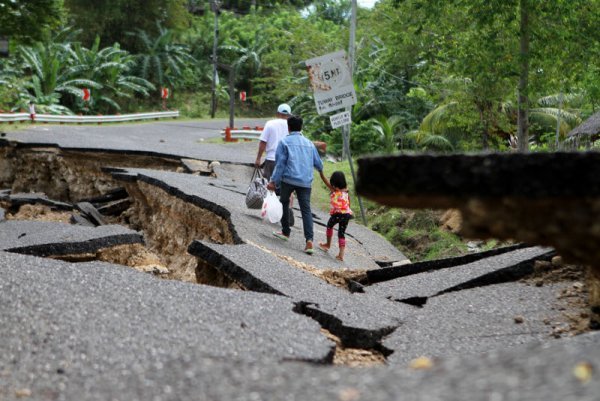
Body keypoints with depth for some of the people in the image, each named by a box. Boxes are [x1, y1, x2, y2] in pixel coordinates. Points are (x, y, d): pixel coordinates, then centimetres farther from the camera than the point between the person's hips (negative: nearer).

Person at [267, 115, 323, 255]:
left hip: (288, 179, -3)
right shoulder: (309, 144, 16)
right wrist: (320, 170, 45)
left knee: (284, 203, 20)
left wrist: (274, 181, -3)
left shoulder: (284, 142, 3)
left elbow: (280, 163, -4)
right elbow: (318, 164, 22)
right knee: (306, 209, -2)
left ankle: (285, 232, 27)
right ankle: (309, 239, -16)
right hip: (305, 182, 3)